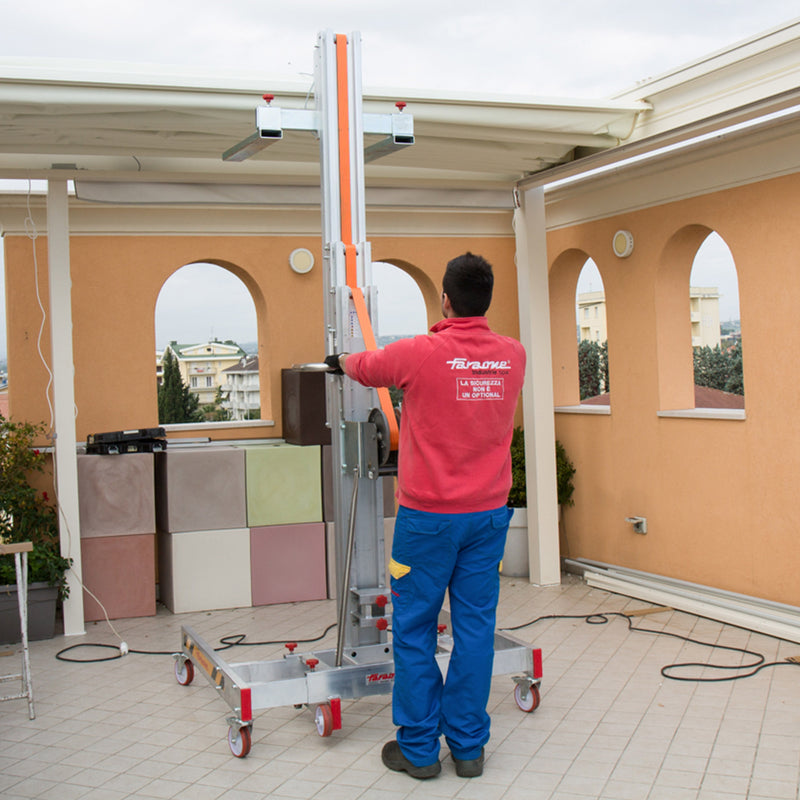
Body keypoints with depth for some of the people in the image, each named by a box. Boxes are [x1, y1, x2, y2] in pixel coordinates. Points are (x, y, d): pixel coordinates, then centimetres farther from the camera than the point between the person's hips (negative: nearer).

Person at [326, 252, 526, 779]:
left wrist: (339, 360, 30)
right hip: (489, 514, 4)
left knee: (415, 631, 6)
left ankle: (419, 748, 14)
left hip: (429, 516, -4)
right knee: (475, 627, 9)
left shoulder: (420, 353, -13)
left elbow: (363, 366, 6)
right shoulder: (513, 356, 0)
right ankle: (469, 747, 17)